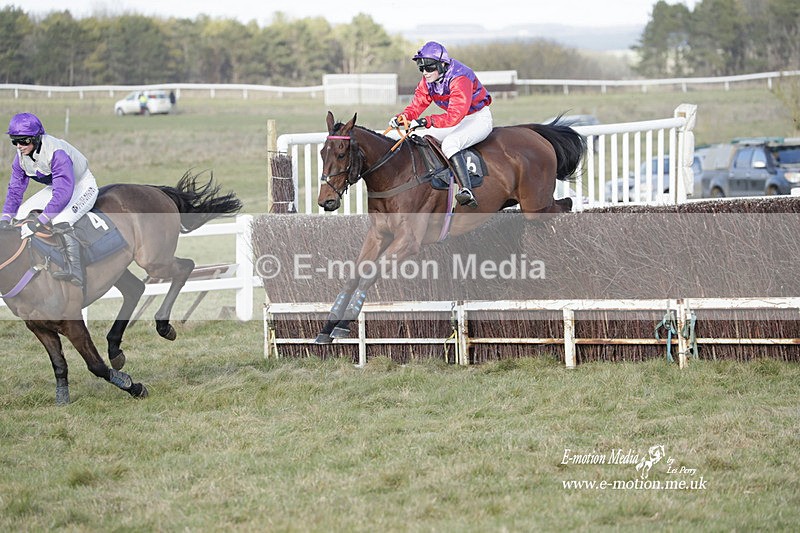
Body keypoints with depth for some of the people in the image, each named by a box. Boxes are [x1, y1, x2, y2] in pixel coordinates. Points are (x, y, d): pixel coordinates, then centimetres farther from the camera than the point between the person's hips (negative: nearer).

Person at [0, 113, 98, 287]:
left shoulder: (56, 153, -36)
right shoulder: (22, 156, -11)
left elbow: (63, 194, -42)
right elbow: (15, 189, -4)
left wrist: (38, 222, -46)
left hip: (83, 187, -9)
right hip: (56, 187, 9)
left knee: (60, 222, -34)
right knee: (21, 213, 1)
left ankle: (74, 270, -39)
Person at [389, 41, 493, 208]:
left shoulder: (460, 79, -30)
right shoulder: (428, 80, -5)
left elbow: (454, 116, -39)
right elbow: (417, 105, -4)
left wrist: (426, 121, -49)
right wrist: (402, 118, -25)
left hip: (479, 119, -9)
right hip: (457, 121, 9)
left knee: (449, 143, -33)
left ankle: (467, 191, -45)